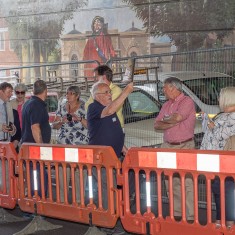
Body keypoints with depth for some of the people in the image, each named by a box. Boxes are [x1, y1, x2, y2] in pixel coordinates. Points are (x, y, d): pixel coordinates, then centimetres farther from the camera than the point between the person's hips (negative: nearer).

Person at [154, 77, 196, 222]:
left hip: (184, 146, -7)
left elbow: (178, 117, -23)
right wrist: (172, 123, -7)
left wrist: (165, 120, -3)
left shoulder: (187, 101, -6)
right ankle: (177, 213, 15)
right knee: (171, 183, 7)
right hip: (168, 146, 7)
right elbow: (157, 125, 11)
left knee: (187, 183, -8)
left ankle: (190, 216, -6)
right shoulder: (167, 105, 17)